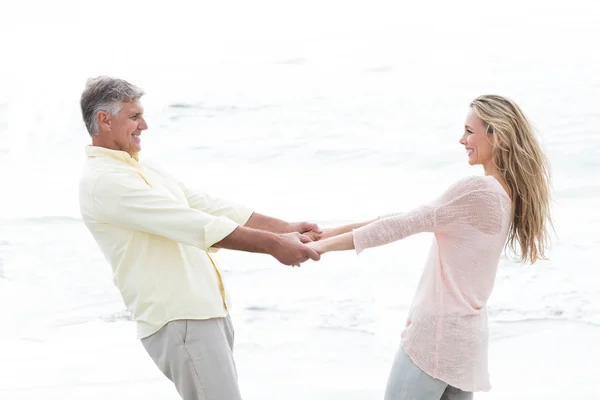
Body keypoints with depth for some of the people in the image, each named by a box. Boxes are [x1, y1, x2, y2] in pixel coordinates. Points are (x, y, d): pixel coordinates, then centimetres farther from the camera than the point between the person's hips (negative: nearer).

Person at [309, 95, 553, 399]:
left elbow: (405, 224, -16)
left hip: (437, 333, -9)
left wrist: (324, 245, -10)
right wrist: (340, 231, 8)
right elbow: (415, 217, 9)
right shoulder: (507, 196, 9)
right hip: (468, 336, 9)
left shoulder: (476, 190, -18)